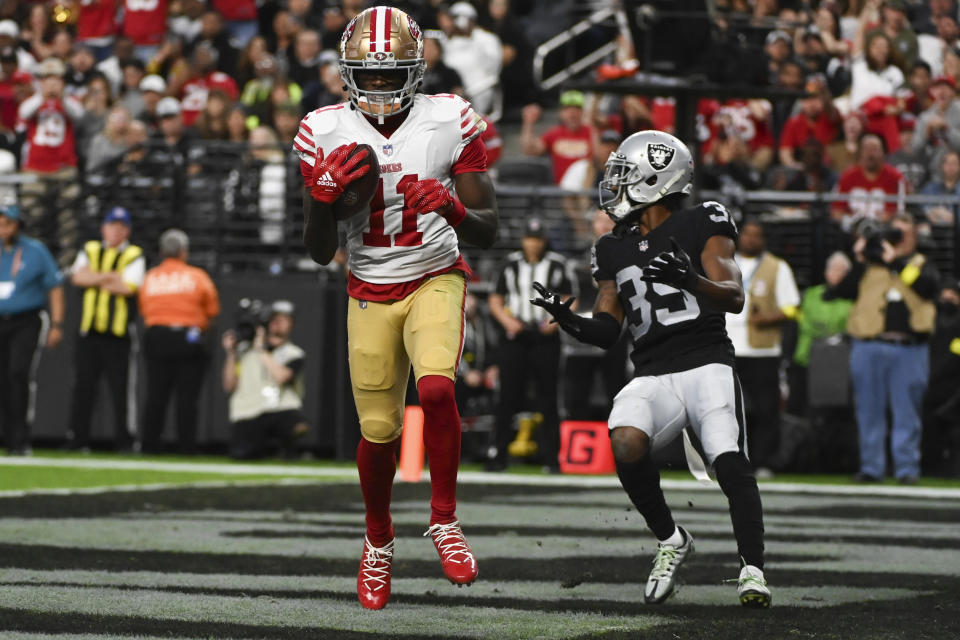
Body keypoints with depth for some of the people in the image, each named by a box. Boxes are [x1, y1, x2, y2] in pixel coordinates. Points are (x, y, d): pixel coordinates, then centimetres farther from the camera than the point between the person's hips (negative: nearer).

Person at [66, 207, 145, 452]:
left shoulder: (134, 256, 3)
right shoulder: (90, 251, 15)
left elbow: (128, 287, -11)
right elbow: (78, 277, -2)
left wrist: (95, 280, -3)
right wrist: (110, 277, -10)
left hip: (119, 333, -3)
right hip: (89, 331, 3)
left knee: (121, 389, -5)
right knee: (83, 387, 3)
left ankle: (125, 441, 0)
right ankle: (77, 440, 7)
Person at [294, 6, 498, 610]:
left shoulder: (449, 123, -10)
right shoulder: (327, 134, -6)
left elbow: (489, 232, -7)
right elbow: (319, 252, -2)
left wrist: (453, 209, -28)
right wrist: (326, 194, -21)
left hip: (435, 281, -2)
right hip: (371, 294, 2)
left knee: (436, 387, -28)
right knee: (378, 430, 2)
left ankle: (445, 519, -8)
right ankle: (379, 539, 30)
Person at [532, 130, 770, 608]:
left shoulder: (702, 226, 3)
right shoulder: (615, 250, 18)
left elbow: (734, 299, -7)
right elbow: (606, 331, 19)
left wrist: (691, 281, -26)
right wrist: (568, 321, -1)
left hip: (707, 365, -4)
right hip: (651, 377, 4)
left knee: (730, 462, -25)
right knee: (626, 446, -26)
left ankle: (752, 570, -18)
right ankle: (670, 541, -4)